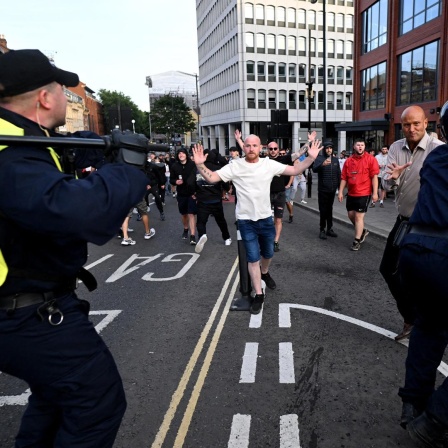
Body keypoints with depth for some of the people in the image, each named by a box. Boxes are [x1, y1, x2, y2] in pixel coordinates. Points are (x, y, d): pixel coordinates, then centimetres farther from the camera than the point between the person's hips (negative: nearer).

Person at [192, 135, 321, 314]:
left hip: (266, 218, 3)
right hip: (246, 221, -3)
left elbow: (295, 170, -2)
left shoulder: (269, 164, -4)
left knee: (268, 253, 21)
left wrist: (311, 158, -15)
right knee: (253, 258, 3)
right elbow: (212, 178, -11)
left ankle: (265, 273, 55)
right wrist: (200, 164, -29)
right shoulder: (235, 166, -9)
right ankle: (258, 295, 17)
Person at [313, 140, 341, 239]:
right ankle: (322, 230, 9)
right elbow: (314, 169, -25)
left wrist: (339, 186, 8)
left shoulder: (335, 159, 9)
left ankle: (329, 229, 20)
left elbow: (338, 174, 14)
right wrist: (322, 164, -43)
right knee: (323, 210, 1)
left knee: (329, 209, 12)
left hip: (332, 189, 4)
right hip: (322, 189, -4)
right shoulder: (319, 158, -6)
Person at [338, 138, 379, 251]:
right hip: (351, 193, 5)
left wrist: (375, 193, -13)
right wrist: (340, 192, 2)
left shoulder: (370, 159, -7)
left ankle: (357, 241, 9)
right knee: (351, 215, 14)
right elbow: (344, 178, 7)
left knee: (359, 216, -3)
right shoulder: (349, 161, 5)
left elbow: (374, 177, -9)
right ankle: (362, 231, 40)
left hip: (364, 194, -5)